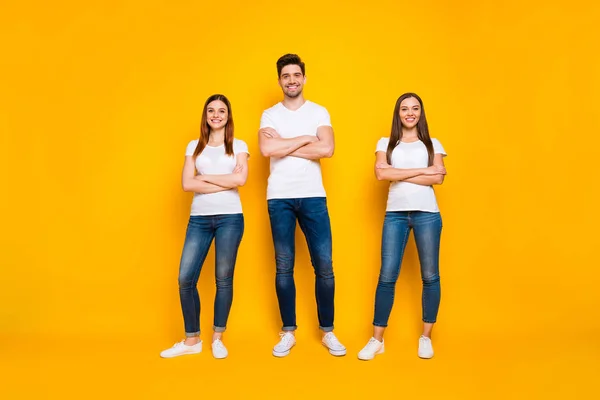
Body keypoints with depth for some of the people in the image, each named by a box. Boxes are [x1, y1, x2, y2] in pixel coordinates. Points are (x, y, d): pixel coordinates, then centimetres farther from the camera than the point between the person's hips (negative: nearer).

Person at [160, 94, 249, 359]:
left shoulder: (238, 146, 7)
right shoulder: (194, 146, 13)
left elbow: (240, 179, -10)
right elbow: (187, 184, -1)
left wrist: (205, 177, -4)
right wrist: (225, 183, -7)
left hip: (229, 218, -2)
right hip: (199, 219, 2)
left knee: (223, 279, 2)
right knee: (185, 278, -4)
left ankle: (218, 339, 17)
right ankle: (191, 340, 12)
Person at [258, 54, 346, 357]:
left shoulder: (319, 112, 8)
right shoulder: (269, 114, 8)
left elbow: (327, 150, -9)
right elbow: (266, 149, -11)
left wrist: (283, 146, -8)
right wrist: (306, 139, -5)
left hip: (313, 196, 0)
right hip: (279, 197, 0)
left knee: (324, 264, 0)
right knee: (284, 266, 4)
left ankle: (327, 332, 14)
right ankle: (288, 332, 16)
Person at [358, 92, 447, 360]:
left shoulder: (432, 144, 12)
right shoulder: (386, 143, 12)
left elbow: (438, 178, -4)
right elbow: (381, 173, -8)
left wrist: (399, 175, -8)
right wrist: (421, 171, -8)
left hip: (427, 213, 1)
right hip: (395, 213, 0)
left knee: (430, 276, 4)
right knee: (387, 276, -4)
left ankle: (426, 337, 18)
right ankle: (377, 340, 5)